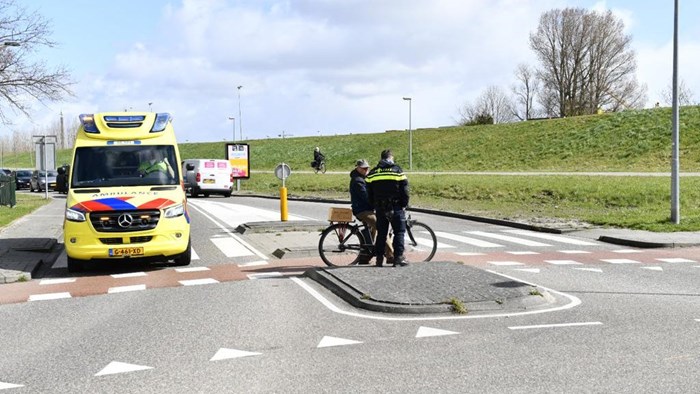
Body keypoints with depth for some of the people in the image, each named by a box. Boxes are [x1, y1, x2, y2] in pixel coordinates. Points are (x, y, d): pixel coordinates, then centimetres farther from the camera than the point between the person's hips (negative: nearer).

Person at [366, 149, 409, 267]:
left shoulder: (372, 173, 8)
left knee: (381, 233, 10)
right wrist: (404, 205, 4)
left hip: (380, 208, 4)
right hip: (395, 207, -4)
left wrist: (374, 206, 17)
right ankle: (398, 257, -4)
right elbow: (404, 190, -4)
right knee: (399, 232, 2)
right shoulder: (397, 170, -3)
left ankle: (379, 258, 9)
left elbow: (369, 193, 10)